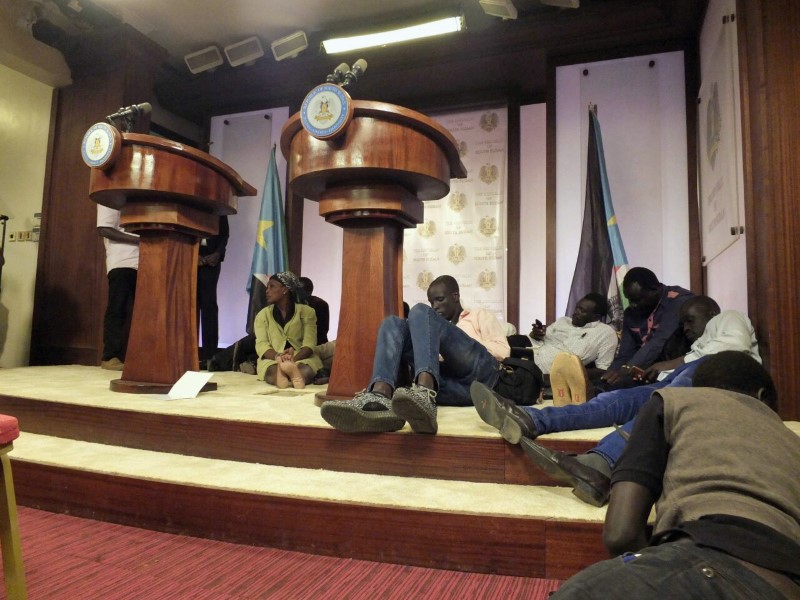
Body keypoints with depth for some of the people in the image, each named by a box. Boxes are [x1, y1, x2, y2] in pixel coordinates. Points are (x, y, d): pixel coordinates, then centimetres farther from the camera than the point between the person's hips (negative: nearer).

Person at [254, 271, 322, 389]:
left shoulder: (306, 311, 7)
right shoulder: (262, 315, 13)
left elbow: (309, 343, -5)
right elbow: (261, 344, -1)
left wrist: (294, 359, -27)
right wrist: (278, 356, -24)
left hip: (302, 358, -1)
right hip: (272, 359, 1)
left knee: (306, 371, -37)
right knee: (271, 370, -36)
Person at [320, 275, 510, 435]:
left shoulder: (480, 315, 31)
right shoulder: (437, 326, 40)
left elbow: (503, 350, 13)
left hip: (478, 373, -3)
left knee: (420, 312, -17)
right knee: (393, 323, -9)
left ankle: (424, 396, -46)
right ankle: (379, 398, -40)